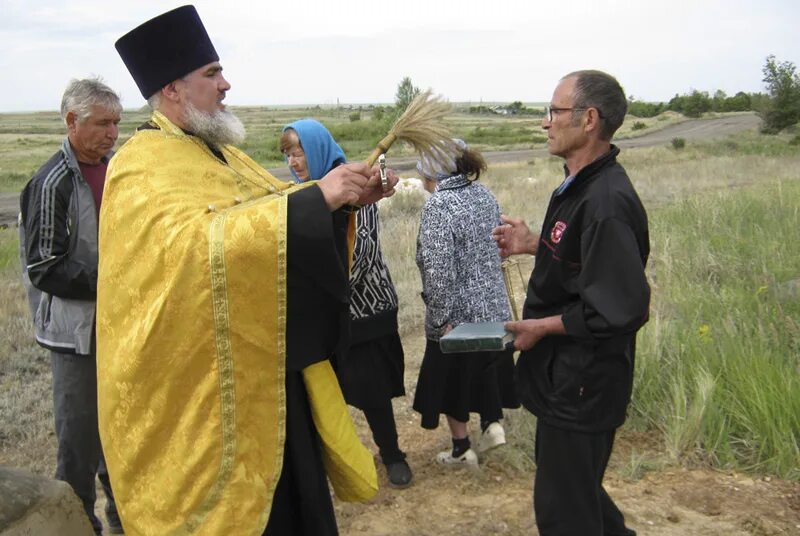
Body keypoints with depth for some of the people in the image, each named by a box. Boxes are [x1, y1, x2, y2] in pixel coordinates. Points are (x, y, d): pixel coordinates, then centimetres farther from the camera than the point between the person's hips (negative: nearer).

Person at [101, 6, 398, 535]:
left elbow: (276, 209, 16)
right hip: (206, 386, -8)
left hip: (268, 370, 8)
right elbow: (195, 242, -34)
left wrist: (348, 197, -3)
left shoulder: (219, 152, 11)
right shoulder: (142, 167, -16)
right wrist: (315, 196, -34)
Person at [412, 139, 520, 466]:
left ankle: (462, 450, 24)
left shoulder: (438, 206, -20)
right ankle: (492, 423, 25)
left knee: (452, 379, 11)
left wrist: (441, 319, -18)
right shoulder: (484, 194, 2)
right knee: (485, 368, 25)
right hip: (493, 305, 7)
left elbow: (438, 271, -25)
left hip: (457, 314, -7)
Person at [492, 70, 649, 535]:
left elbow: (622, 309, -29)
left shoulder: (607, 202, -27)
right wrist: (534, 245, 4)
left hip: (583, 382, -10)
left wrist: (542, 327, -19)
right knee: (573, 481, 27)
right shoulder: (581, 184, 5)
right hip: (565, 371, 10)